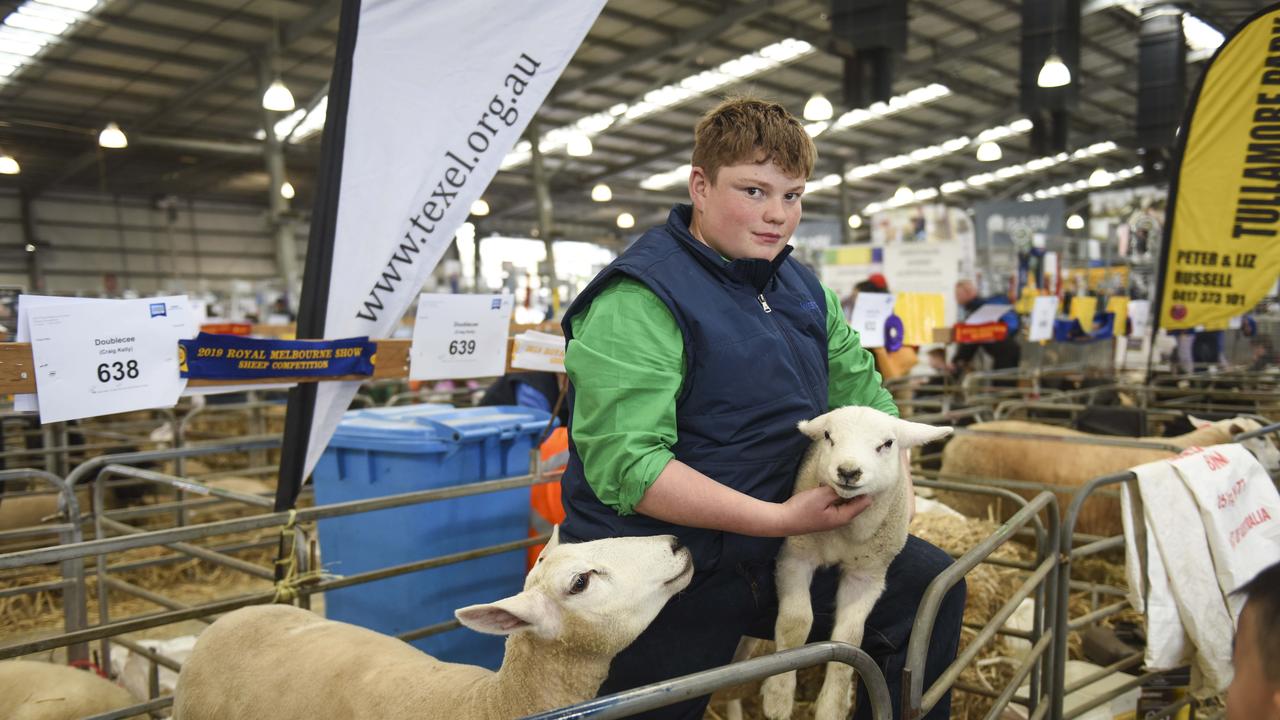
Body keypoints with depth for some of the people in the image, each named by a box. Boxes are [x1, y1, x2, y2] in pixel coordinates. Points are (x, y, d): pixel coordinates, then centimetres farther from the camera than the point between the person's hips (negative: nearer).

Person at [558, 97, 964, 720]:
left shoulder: (802, 289, 8)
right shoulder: (639, 299, -20)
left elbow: (862, 388, 17)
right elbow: (624, 463, -28)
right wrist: (781, 518, -27)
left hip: (776, 553, 7)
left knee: (929, 584, 9)